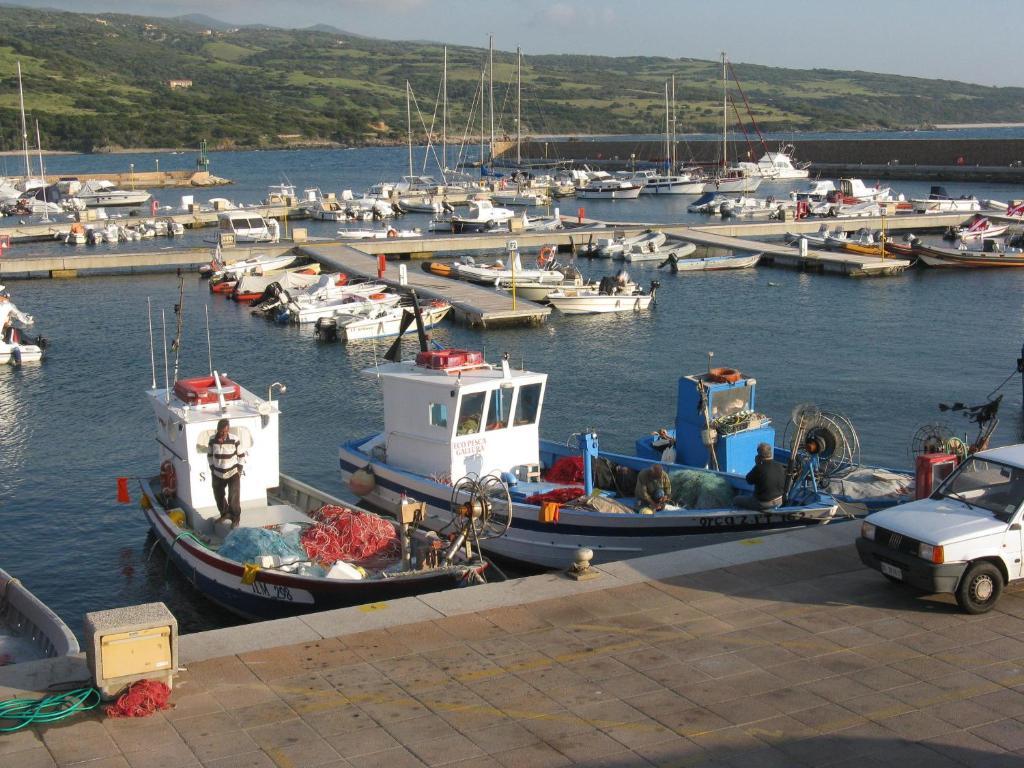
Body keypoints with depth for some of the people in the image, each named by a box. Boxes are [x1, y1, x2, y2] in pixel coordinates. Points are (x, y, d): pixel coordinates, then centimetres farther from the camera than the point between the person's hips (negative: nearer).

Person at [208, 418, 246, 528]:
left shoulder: (234, 440, -16)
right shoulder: (213, 440, -9)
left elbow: (241, 455, -2)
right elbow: (209, 455, 7)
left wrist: (239, 469, -6)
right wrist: (212, 469, 3)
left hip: (233, 474, -3)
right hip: (218, 474, 4)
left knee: (233, 498, -9)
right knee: (219, 496, 16)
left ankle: (235, 519, 10)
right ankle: (225, 514, 41)